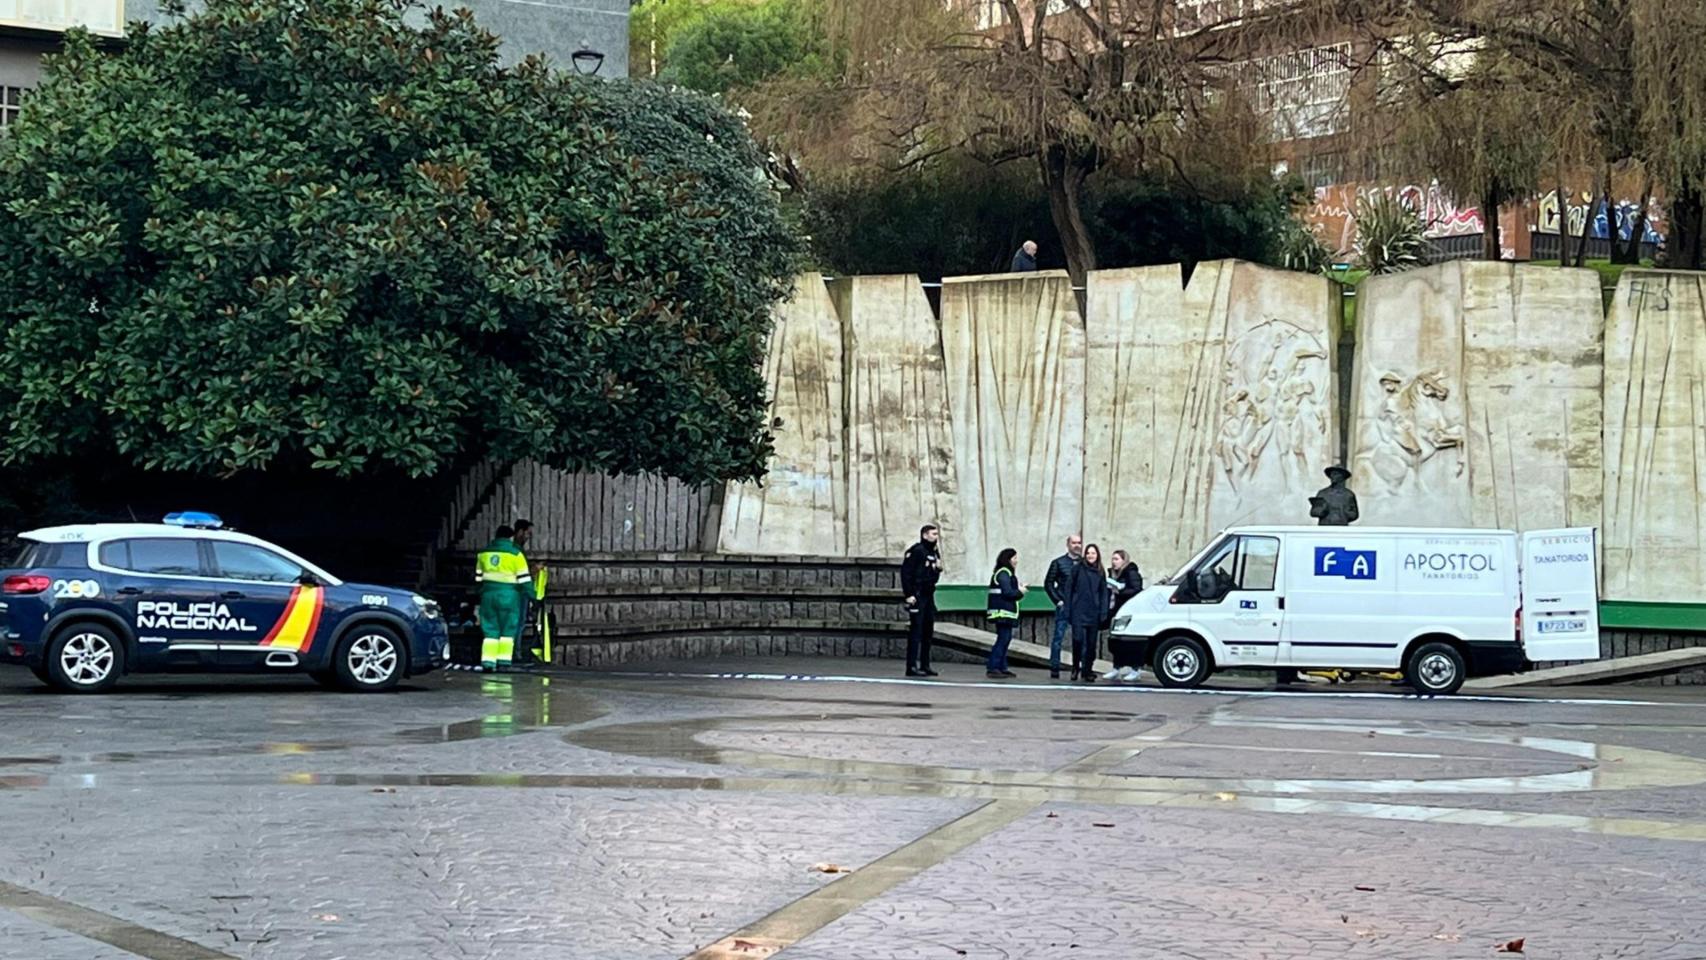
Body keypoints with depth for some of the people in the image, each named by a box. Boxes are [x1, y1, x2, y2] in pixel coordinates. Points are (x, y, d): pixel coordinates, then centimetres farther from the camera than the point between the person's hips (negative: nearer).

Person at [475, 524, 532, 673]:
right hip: (508, 596, -4)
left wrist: (480, 593, 27)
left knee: (490, 631, 8)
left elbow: (478, 577, 16)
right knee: (508, 631, 5)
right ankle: (503, 661, -1)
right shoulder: (515, 554, -7)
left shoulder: (484, 553, 9)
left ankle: (487, 661, 1)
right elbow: (524, 579, -8)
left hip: (488, 594, 4)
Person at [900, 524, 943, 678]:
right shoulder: (916, 551, -11)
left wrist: (938, 568, 2)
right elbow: (905, 573, -15)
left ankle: (925, 665, 17)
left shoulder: (934, 552, 15)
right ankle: (912, 667, -9)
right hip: (917, 596, -9)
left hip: (928, 595, 9)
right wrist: (909, 594, -19)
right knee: (916, 631, -10)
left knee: (928, 631, 11)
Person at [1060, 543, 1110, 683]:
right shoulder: (1077, 568, 2)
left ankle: (1087, 671, 13)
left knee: (1092, 643, 3)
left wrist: (1103, 612, 0)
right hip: (1078, 612, -3)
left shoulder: (1100, 572, 10)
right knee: (1078, 639, -12)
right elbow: (1069, 589, 2)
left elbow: (1104, 593, 10)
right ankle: (1076, 667, 7)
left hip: (1093, 613, 3)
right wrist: (1068, 609, -4)